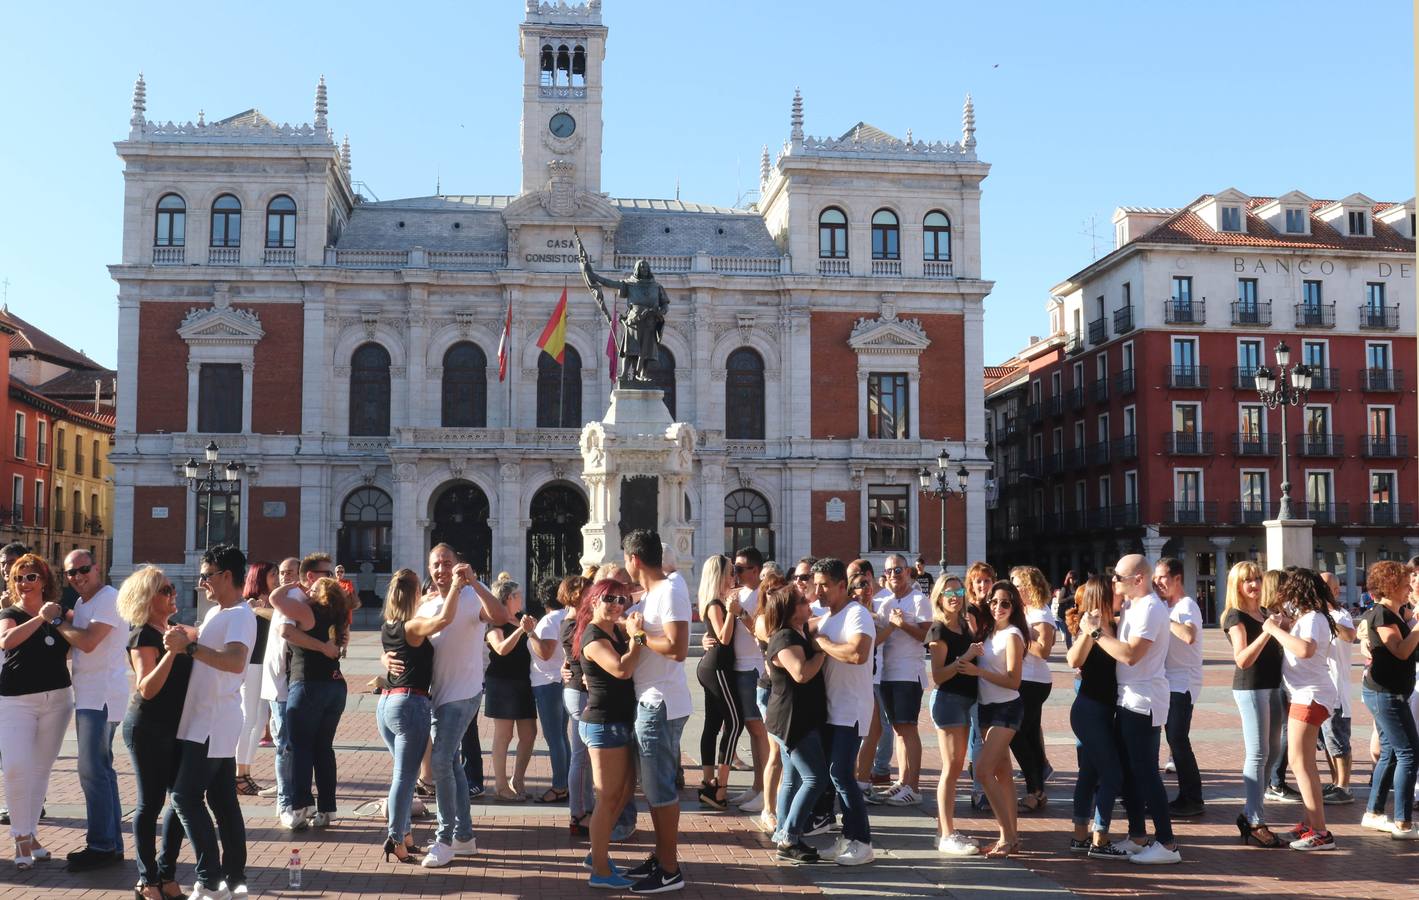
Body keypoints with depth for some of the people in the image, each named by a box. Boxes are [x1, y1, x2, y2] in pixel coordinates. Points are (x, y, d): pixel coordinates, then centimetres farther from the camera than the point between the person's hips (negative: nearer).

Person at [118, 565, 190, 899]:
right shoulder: (144, 635, -13)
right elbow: (147, 688, -22)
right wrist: (171, 651, -32)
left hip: (175, 728, 8)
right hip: (147, 730, -8)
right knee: (151, 803, 1)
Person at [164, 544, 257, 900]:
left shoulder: (240, 615, -17)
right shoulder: (216, 612, 14)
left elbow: (235, 661, -34)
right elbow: (207, 640, 35)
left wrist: (188, 646, -34)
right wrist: (184, 634, 15)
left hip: (213, 724, -10)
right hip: (207, 721, 10)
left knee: (186, 796, -9)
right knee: (223, 801, 12)